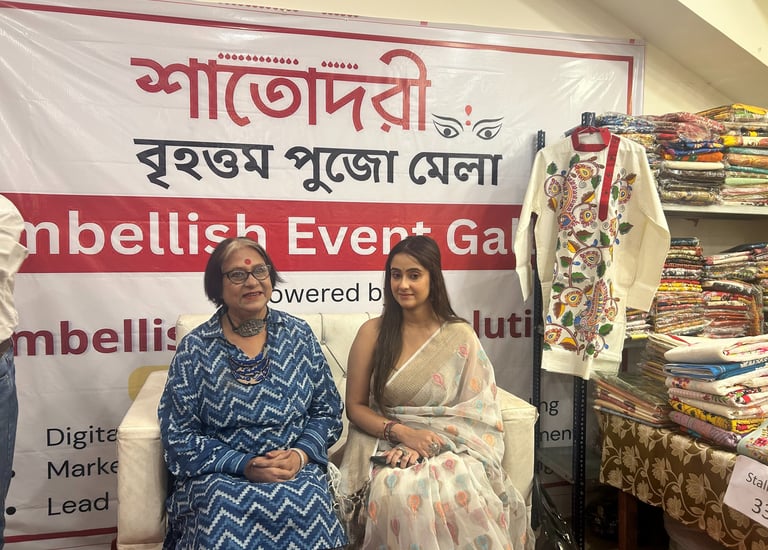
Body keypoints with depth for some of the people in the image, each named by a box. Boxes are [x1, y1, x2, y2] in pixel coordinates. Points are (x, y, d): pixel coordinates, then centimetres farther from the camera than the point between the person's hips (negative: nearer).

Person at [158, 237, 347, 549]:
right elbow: (179, 437, -2)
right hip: (219, 473, -1)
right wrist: (244, 465, -13)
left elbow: (327, 409, 7)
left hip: (296, 468, 1)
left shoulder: (298, 335, 5)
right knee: (225, 508, -31)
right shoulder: (194, 349, -1)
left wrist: (300, 454, -11)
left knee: (308, 503, -28)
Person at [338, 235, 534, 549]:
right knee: (402, 494, -33)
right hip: (388, 445, 0)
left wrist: (432, 441, -16)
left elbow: (478, 409, 0)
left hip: (449, 447, 1)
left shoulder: (460, 335, 0)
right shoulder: (373, 332, -1)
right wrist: (403, 433, -15)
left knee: (463, 494, -32)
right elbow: (355, 406, 1)